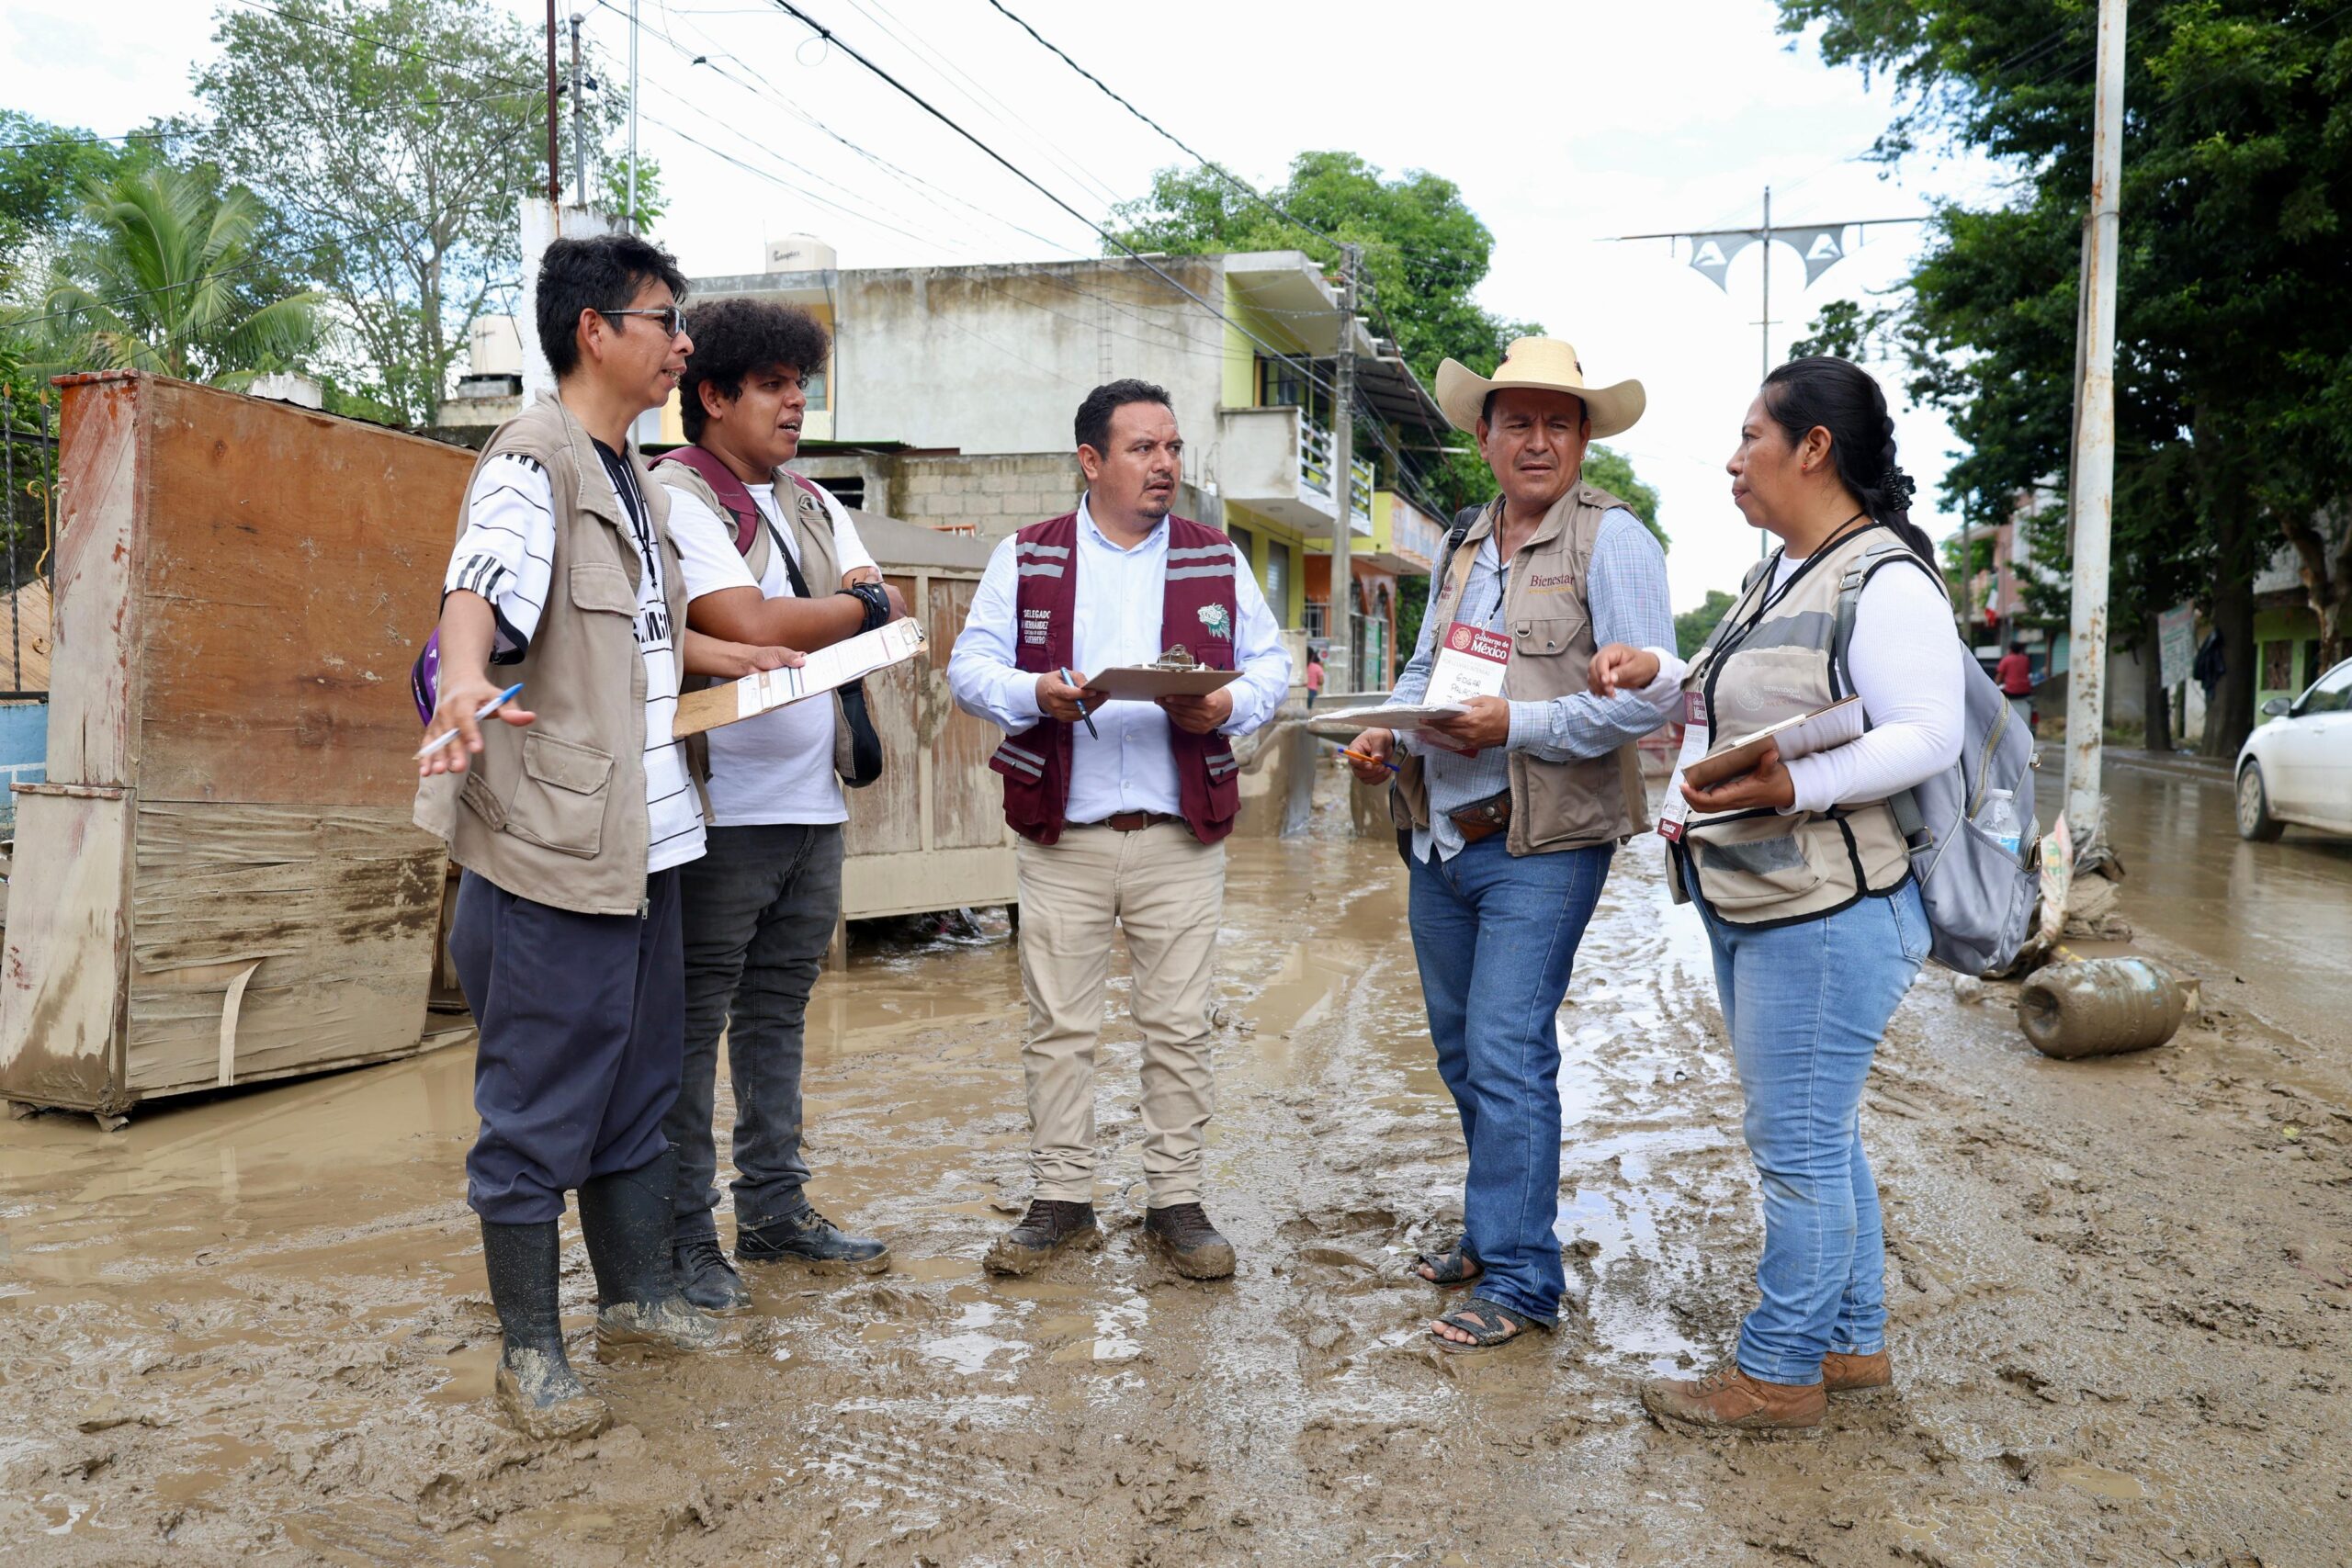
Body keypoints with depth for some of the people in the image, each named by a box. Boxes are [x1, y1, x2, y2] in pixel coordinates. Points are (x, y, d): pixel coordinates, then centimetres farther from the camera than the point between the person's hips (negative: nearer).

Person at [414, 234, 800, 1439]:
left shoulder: (634, 476, 17)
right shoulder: (533, 458, -12)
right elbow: (481, 591, -29)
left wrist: (746, 659, 39)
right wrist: (465, 680, -49)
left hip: (643, 839, 9)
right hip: (552, 843, -9)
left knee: (638, 1091, 19)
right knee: (540, 1113, 2)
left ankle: (636, 1295, 34)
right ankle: (527, 1353, 15)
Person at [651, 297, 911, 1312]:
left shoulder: (812, 505, 18)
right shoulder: (676, 496, -7)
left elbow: (891, 611, 6)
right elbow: (752, 627, -20)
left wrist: (794, 621, -11)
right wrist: (853, 607, -3)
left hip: (814, 804, 8)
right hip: (725, 806, -7)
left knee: (778, 1012, 14)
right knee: (695, 1023, 0)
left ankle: (775, 1210, 24)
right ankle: (685, 1236, 9)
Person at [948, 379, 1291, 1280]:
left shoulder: (1217, 561, 10)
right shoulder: (1025, 558, 6)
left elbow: (1273, 664, 8)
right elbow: (970, 665, 2)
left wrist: (1229, 705, -13)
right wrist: (1036, 693, -18)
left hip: (1181, 837, 1)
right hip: (1062, 836, 0)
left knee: (1178, 1025, 4)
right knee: (1059, 1026, 4)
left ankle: (1176, 1204, 16)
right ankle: (1062, 1200, 17)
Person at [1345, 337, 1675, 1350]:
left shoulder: (1612, 539, -8)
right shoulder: (1464, 544, 15)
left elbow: (1646, 697, -16)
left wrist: (1514, 724, -22)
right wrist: (1386, 729, 2)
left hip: (1541, 846, -8)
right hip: (1440, 838, 8)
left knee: (1507, 1056, -8)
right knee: (1461, 1050, 16)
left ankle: (1519, 1278, 4)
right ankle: (1497, 1227, 33)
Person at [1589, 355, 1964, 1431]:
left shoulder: (1884, 579, -15)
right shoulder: (1779, 576, 15)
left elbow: (1927, 736, -22)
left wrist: (1791, 787, -32)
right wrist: (1660, 676, 8)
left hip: (1830, 908, -10)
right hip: (1751, 901, 10)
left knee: (1797, 1142, -1)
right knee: (1815, 1135, 18)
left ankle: (1780, 1374, 13)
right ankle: (1854, 1344, 32)